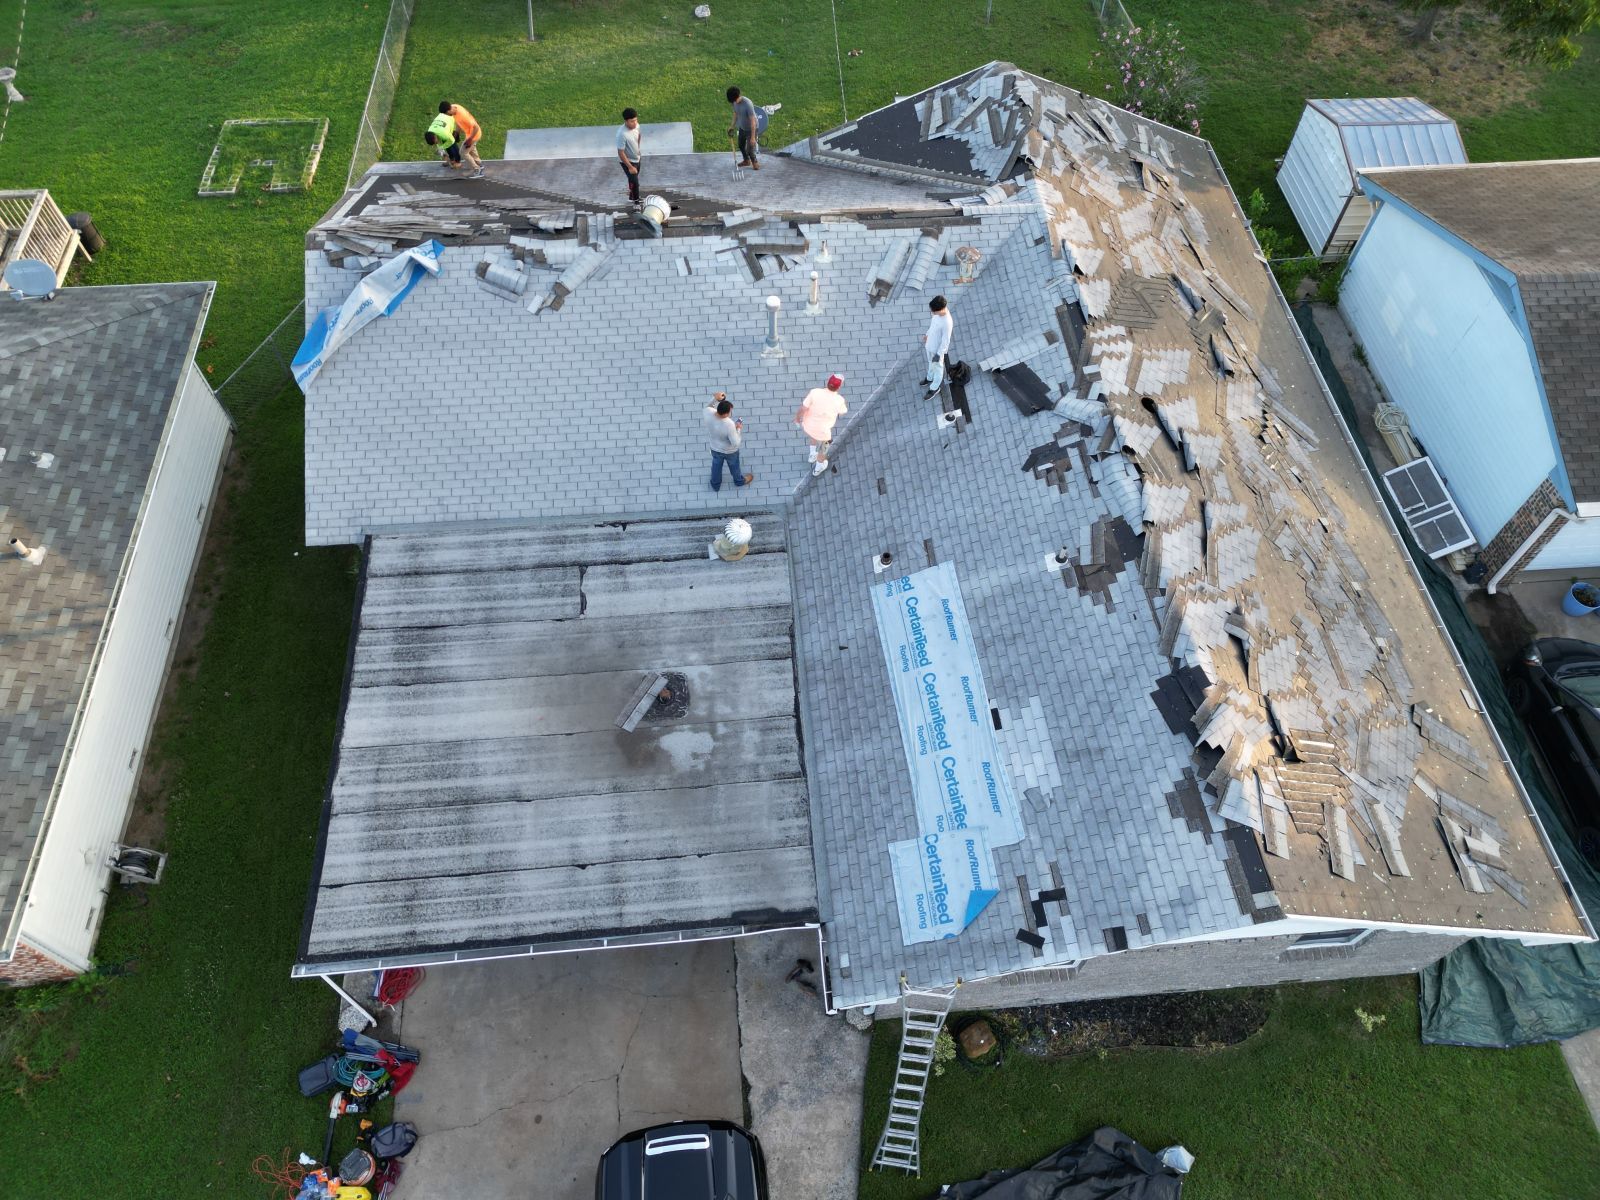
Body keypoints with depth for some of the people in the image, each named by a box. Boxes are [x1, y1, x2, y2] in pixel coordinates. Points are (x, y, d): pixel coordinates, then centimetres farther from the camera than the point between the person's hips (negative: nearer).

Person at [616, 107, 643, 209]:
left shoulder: (636, 125, -15)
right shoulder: (622, 134, -36)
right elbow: (621, 153, -29)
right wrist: (630, 167, -25)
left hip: (637, 158, 7)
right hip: (627, 160, -7)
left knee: (633, 178, 26)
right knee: (634, 182, 1)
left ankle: (632, 196, 49)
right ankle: (636, 202, 23)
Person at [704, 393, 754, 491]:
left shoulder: (708, 413, -31)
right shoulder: (729, 425, -44)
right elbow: (736, 443, -32)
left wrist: (714, 398, -11)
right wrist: (738, 429, -19)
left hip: (715, 448, 4)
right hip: (729, 451, -4)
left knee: (716, 466, 33)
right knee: (734, 466, 29)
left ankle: (715, 485, 57)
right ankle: (739, 481, 60)